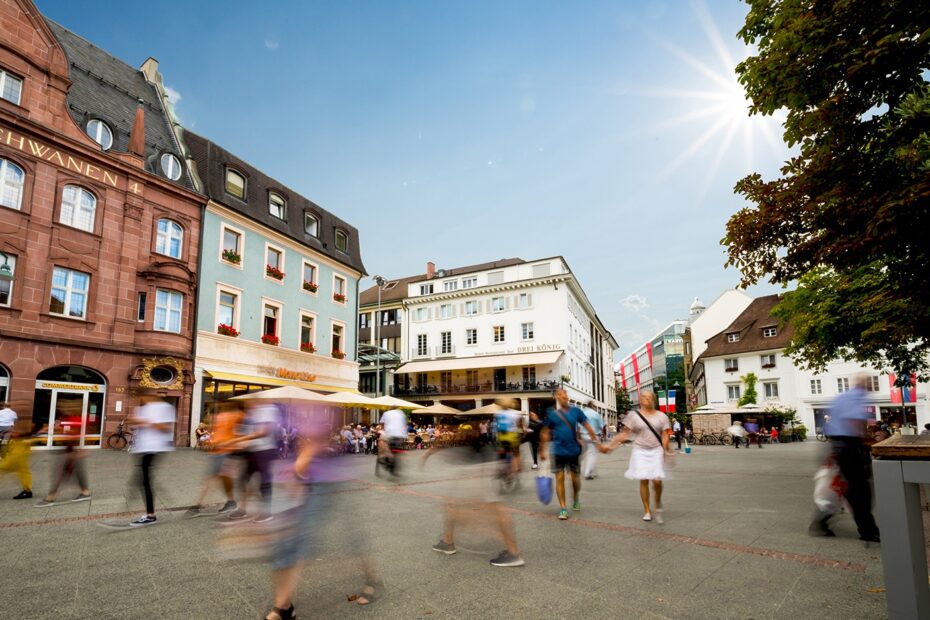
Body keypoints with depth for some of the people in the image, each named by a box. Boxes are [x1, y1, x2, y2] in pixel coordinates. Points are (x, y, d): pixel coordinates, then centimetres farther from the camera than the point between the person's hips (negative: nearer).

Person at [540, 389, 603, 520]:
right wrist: (542, 450, 5)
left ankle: (576, 500, 37)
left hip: (574, 450, 1)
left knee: (575, 477, 10)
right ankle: (562, 508, 7)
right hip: (558, 451, -1)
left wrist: (597, 443, 4)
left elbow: (588, 427, 5)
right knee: (560, 478, -1)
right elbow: (546, 433, 4)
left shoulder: (576, 411, 0)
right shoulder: (551, 413, -3)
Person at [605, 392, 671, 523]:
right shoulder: (634, 415, 2)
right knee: (643, 481, 1)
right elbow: (625, 434, 2)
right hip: (640, 451, 0)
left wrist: (665, 450, -13)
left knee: (657, 480, -10)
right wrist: (611, 446, -5)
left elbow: (664, 435, 2)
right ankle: (647, 511, 15)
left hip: (656, 451, 0)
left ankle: (658, 505, 18)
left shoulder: (662, 416, 5)